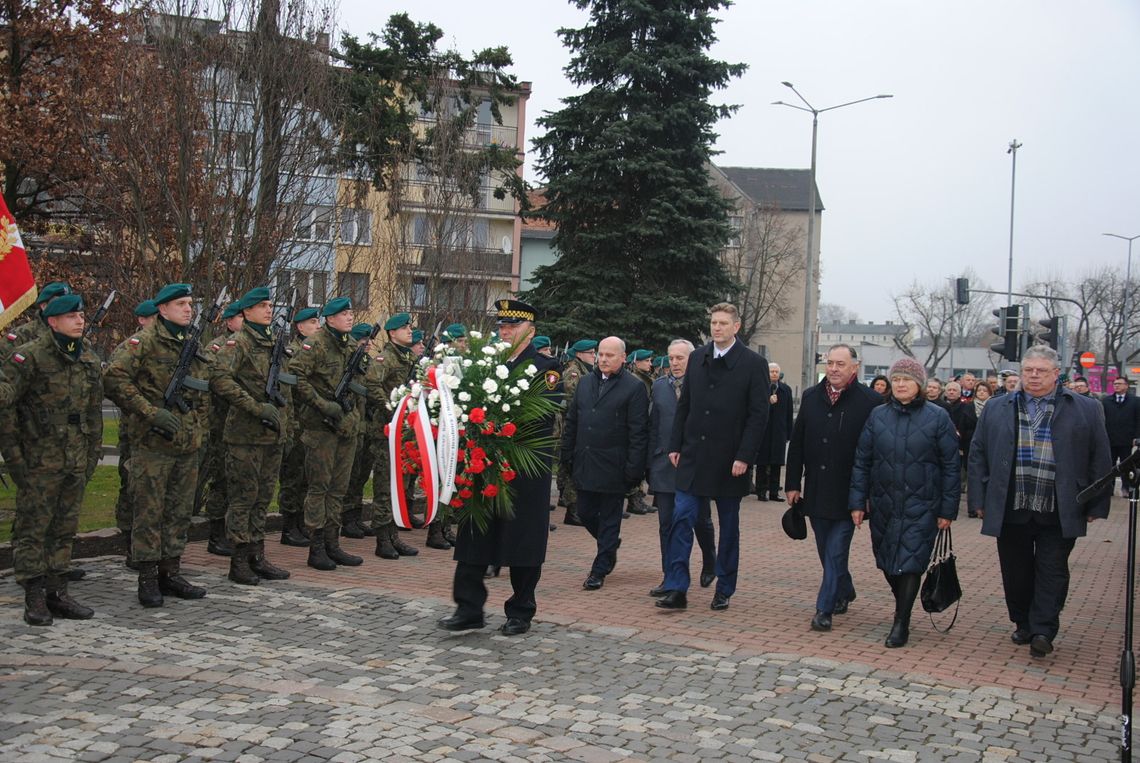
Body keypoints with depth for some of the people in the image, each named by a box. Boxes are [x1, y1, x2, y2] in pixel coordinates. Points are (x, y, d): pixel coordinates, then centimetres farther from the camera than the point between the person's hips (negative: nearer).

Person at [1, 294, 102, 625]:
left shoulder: (88, 358, 11)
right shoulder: (29, 356, -10)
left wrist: (94, 450, 15)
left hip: (76, 461, 6)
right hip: (39, 460, -6)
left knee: (65, 529, 11)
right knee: (32, 528, 0)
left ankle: (57, 592, 20)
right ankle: (35, 598, 6)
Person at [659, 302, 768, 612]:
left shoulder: (754, 364, -5)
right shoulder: (697, 358, 7)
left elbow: (758, 415, -8)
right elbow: (684, 405, 11)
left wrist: (744, 457, -14)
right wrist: (675, 445, 5)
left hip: (729, 461, -3)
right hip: (694, 456, 3)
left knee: (729, 527, 9)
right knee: (681, 519, -5)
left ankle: (724, 590, 20)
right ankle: (677, 589, -2)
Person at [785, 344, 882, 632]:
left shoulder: (870, 401, -8)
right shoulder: (811, 397, 6)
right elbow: (797, 443, 9)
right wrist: (792, 484, 6)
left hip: (848, 493, -5)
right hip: (816, 490, 5)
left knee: (836, 551, -4)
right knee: (826, 551, 16)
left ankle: (824, 609, 1)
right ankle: (844, 591, 37)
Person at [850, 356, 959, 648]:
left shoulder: (937, 417, -2)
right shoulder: (877, 416, 5)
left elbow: (950, 465, -1)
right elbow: (862, 460, 7)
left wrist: (947, 509, -4)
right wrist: (858, 501, 2)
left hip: (921, 507, -3)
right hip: (883, 504, 3)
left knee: (909, 564, -6)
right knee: (887, 563, 11)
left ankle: (901, 624, 3)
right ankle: (903, 607, 34)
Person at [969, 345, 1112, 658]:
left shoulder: (1087, 410, 3)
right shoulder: (996, 409, 8)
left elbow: (1100, 460, 4)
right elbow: (978, 455, 9)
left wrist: (1096, 505, 0)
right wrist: (979, 500, 3)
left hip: (1059, 513, -2)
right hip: (1011, 509, 2)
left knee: (1052, 572, 1)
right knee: (1016, 572, 10)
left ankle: (1043, 631, 6)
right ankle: (1023, 623, 25)